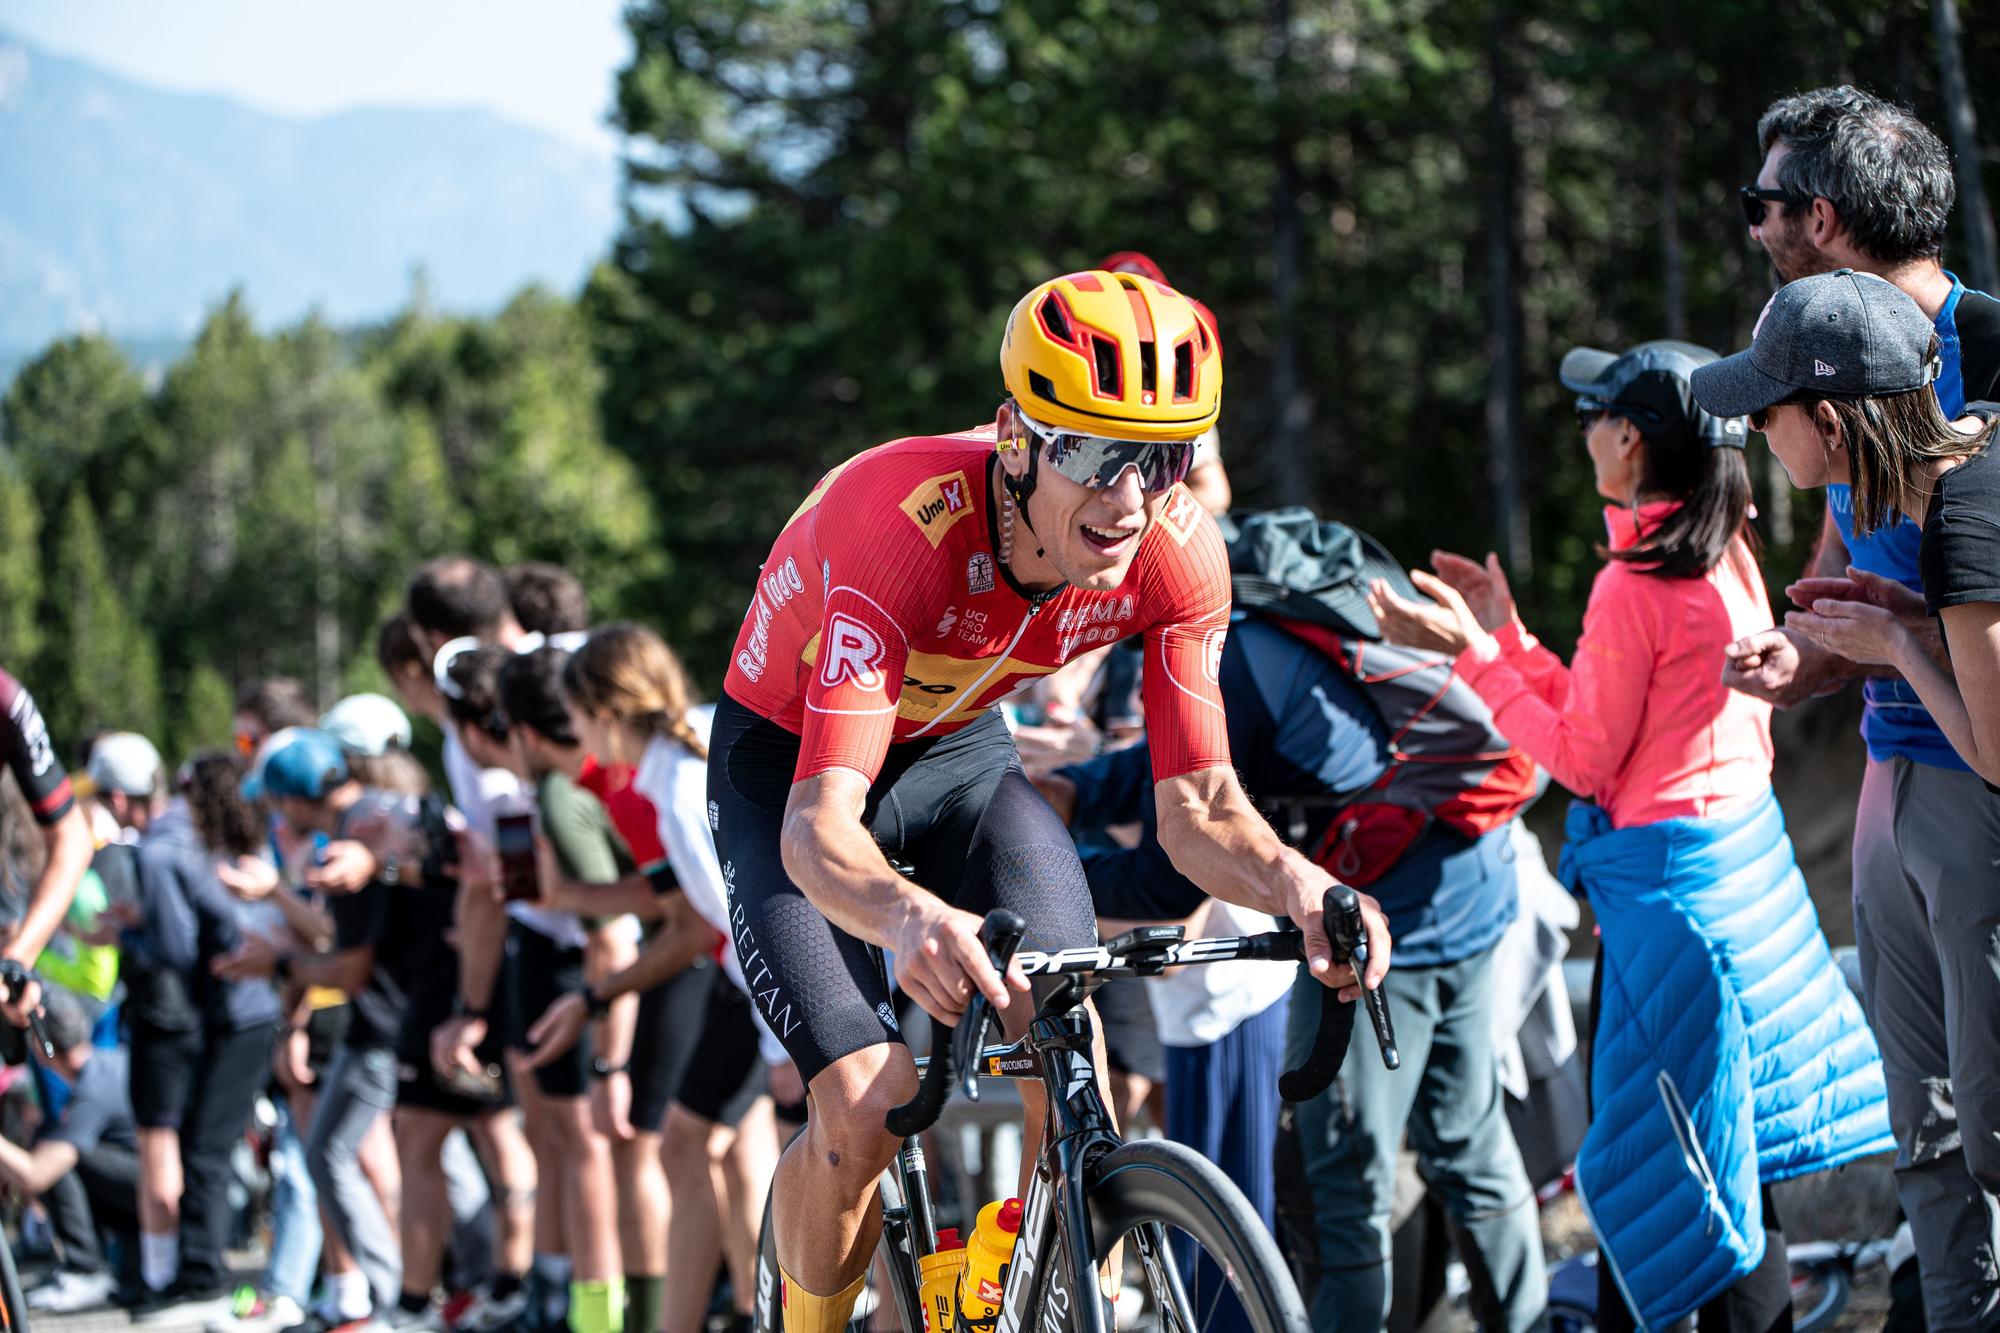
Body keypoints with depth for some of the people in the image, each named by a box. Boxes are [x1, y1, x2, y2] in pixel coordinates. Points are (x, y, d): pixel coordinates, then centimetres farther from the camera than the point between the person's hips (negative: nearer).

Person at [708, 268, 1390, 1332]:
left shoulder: (1177, 551, -24)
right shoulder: (909, 525, -39)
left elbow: (1197, 808, -20)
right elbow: (817, 829, -45)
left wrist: (1291, 880, -44)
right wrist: (909, 917, -67)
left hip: (958, 752, 4)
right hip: (791, 766, -4)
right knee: (865, 1107, -19)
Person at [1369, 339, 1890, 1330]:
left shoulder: (1636, 583, -19)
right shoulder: (1728, 558, 7)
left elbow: (1582, 756, -15)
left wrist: (1473, 655, -10)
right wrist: (1506, 640, 14)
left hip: (1666, 873, -10)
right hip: (1744, 849, 10)